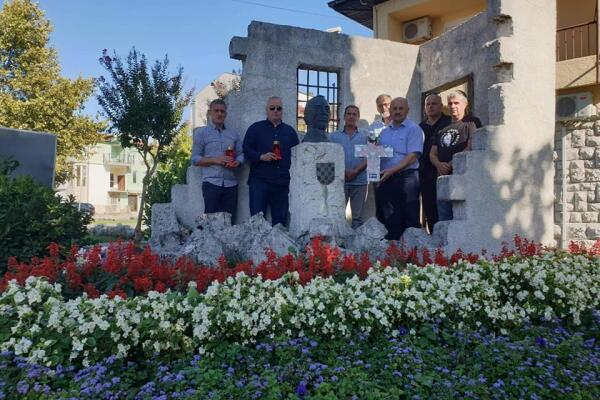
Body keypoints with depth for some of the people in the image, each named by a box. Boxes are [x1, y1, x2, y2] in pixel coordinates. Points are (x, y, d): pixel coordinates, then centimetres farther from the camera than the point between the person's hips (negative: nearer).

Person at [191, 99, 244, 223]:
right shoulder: (201, 132, 6)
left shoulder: (233, 134, 17)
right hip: (211, 183, -3)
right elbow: (195, 159, 1)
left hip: (231, 183, 3)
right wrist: (216, 160, -13)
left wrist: (237, 162, -8)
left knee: (230, 221, 2)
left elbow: (241, 154, 15)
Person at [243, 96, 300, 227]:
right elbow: (246, 149, 2)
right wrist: (261, 156, -15)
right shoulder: (255, 128, 9)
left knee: (280, 220, 6)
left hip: (282, 182, 3)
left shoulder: (290, 131, 17)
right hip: (259, 180, -2)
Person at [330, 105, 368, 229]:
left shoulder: (365, 136, 10)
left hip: (359, 181, 0)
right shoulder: (334, 136, 10)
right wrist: (343, 172, -11)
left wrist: (356, 171, -13)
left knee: (357, 216, 4)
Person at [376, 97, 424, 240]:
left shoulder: (413, 129, 0)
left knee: (410, 217, -4)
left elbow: (412, 156, -10)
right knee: (389, 219, 8)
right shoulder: (384, 132, 18)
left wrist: (392, 170, -18)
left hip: (406, 177, -5)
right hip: (386, 179, 5)